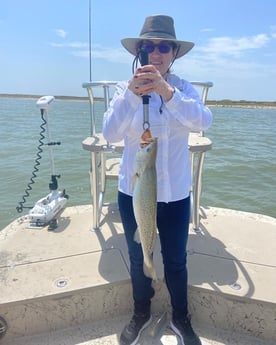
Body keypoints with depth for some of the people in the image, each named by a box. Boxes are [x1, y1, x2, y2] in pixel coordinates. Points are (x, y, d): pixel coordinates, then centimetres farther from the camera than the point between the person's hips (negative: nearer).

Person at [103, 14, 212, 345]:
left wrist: (167, 91, -39)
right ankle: (141, 313, 46)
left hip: (175, 193, 0)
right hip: (133, 192, 0)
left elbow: (203, 121, -24)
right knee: (138, 259, 19)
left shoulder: (185, 88, -4)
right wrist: (131, 93, -34)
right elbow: (111, 133, -20)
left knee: (176, 261, 17)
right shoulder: (125, 89, -6)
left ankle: (181, 318, 44)